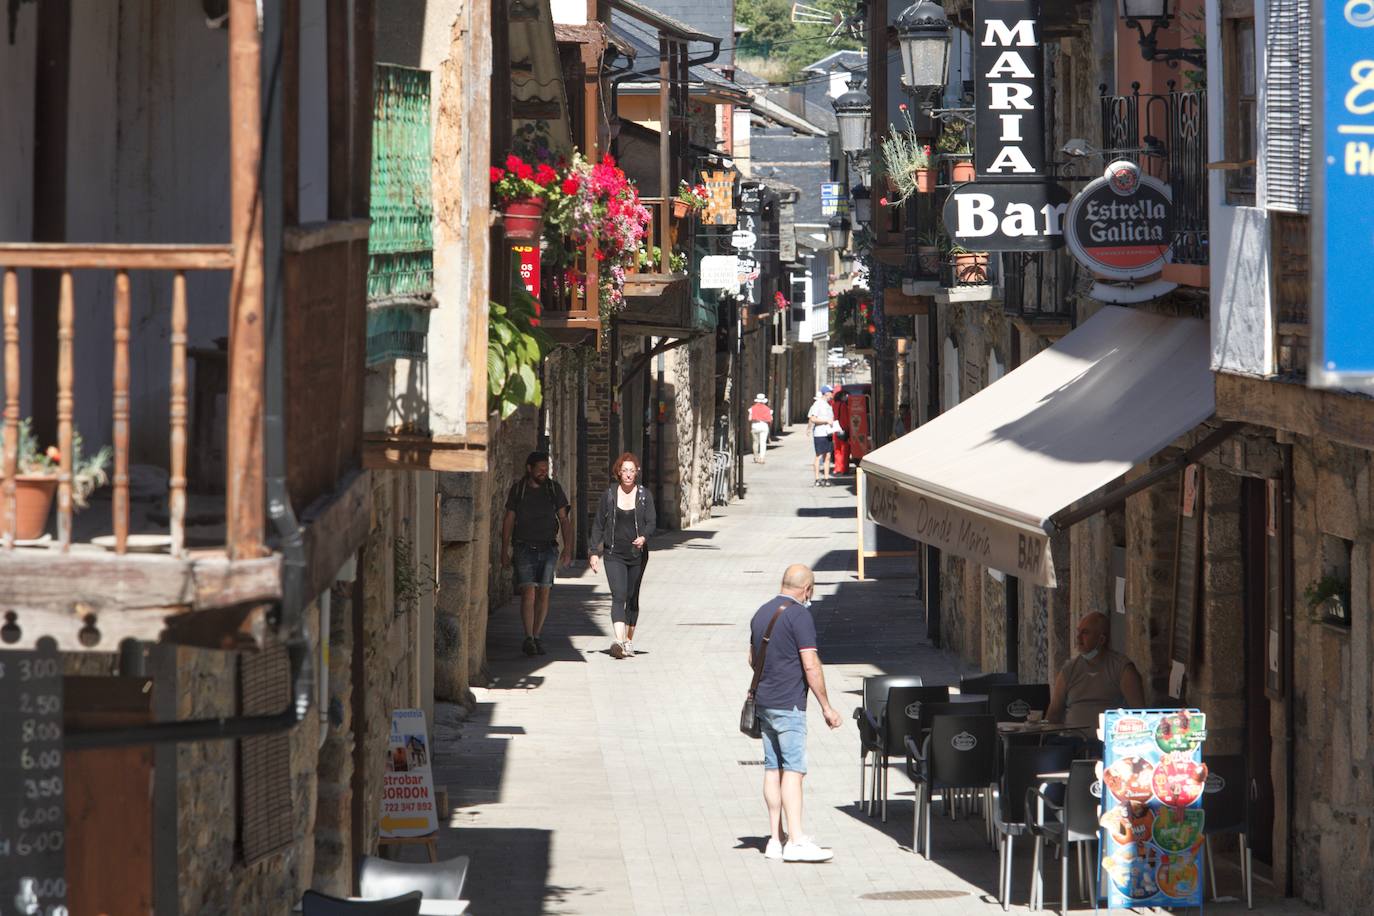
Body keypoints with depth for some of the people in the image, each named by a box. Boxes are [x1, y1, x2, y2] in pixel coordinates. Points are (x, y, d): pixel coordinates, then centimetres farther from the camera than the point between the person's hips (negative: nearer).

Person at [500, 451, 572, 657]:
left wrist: (568, 548, -4)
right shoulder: (518, 489, 2)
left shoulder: (554, 488, 4)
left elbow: (564, 520, 6)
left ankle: (536, 638, 12)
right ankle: (528, 639, -15)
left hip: (548, 549, 2)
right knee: (528, 593, -13)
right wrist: (504, 552, 3)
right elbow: (508, 521, 6)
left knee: (543, 594, 2)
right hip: (524, 548, -2)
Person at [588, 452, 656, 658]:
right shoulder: (609, 495, 2)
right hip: (614, 554, -2)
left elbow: (651, 522, -2)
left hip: (637, 554, 2)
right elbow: (598, 524, 6)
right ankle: (619, 641, -29)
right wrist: (594, 552, 3)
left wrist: (644, 537, -23)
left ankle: (629, 641, 24)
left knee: (632, 598, 10)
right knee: (618, 596, -16)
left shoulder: (644, 496, 3)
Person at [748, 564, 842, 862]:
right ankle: (796, 841, -17)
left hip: (763, 701, 8)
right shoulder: (799, 615, -13)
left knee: (773, 767, 10)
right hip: (789, 704, -8)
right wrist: (826, 707, -11)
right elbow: (811, 666, -17)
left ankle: (775, 838, 10)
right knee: (793, 768, -10)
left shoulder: (761, 613, 12)